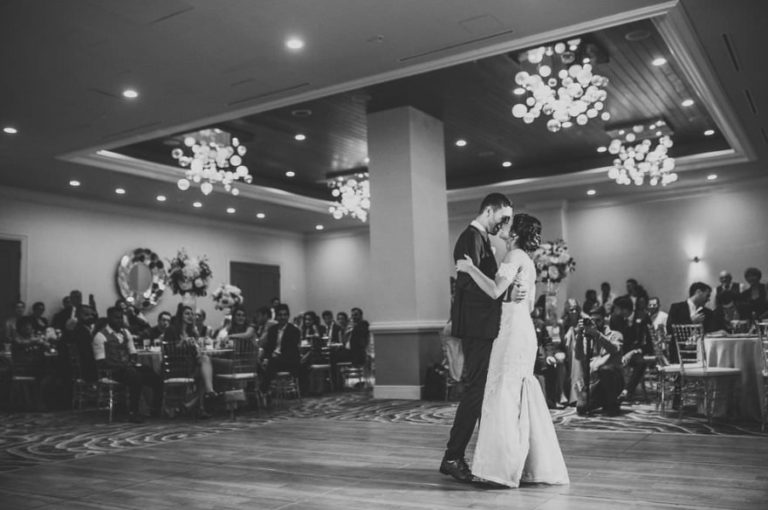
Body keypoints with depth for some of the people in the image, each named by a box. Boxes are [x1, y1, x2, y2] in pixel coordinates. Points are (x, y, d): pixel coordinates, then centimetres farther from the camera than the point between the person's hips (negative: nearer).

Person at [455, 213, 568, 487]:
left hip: (512, 332, -10)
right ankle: (535, 466, 15)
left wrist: (471, 269, -12)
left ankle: (503, 468, -6)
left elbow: (495, 290, -21)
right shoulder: (527, 261, 20)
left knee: (505, 395, -8)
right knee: (523, 397, 11)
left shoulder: (515, 255, -8)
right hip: (523, 330, 10)